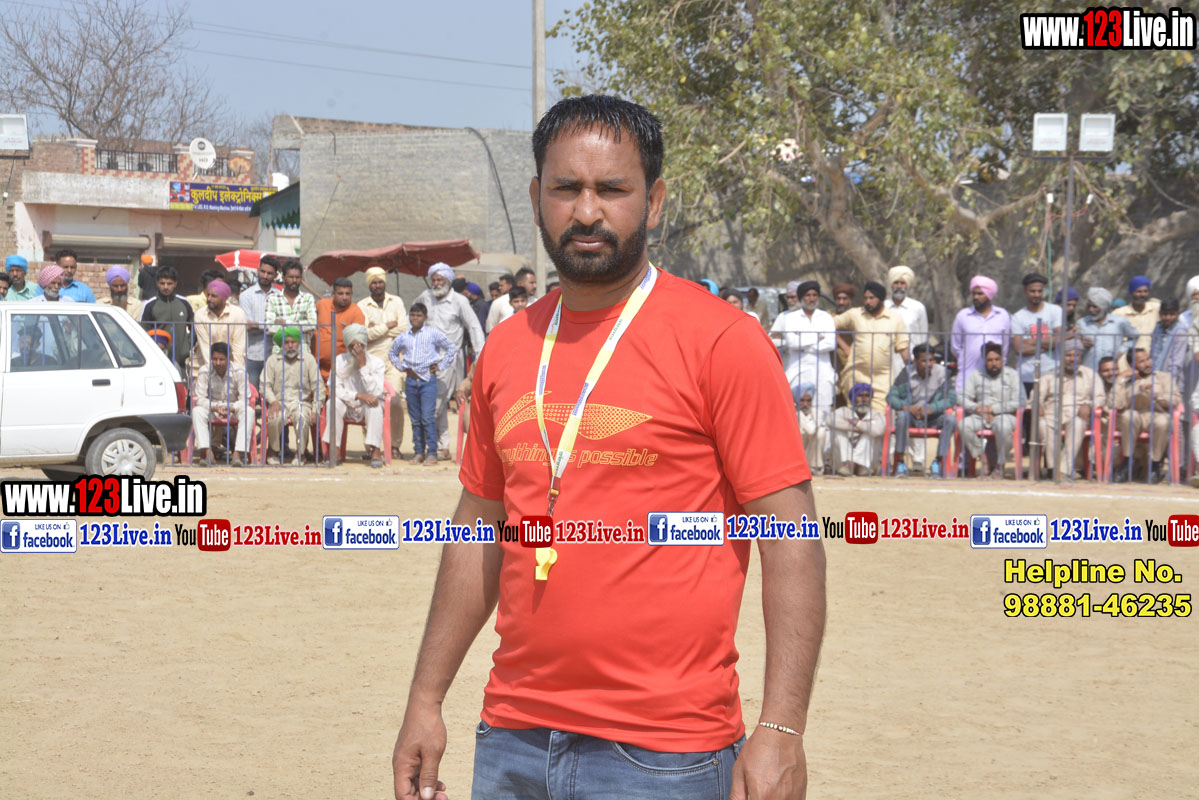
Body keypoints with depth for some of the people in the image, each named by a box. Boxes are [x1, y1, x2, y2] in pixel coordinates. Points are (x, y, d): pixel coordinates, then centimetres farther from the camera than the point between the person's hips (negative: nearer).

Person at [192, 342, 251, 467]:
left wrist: (231, 408, -34)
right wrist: (215, 408, -32)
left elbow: (245, 399, -14)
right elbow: (199, 398, -13)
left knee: (248, 412, -33)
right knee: (197, 411, -31)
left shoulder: (238, 371, -15)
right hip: (211, 406, 1)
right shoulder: (205, 371, -12)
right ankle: (207, 453, -41)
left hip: (234, 407, -1)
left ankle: (238, 453, -42)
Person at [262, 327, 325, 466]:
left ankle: (300, 453, -14)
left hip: (302, 403, 0)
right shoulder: (273, 360, 9)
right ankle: (273, 451, -7)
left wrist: (315, 410, -8)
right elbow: (265, 385, 6)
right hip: (280, 403, 0)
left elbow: (319, 387, 4)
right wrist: (273, 401, -13)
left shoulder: (308, 359, 7)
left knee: (302, 418, -34)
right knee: (274, 419, -33)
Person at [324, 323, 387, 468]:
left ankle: (375, 451, -35)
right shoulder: (340, 361, -4)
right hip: (347, 408, 1)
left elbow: (375, 392, -20)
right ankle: (333, 449, -27)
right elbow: (334, 390, -13)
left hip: (367, 407, -1)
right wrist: (359, 395, -25)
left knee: (374, 405, -35)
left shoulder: (376, 363, -8)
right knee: (333, 403, -30)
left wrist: (362, 366, -23)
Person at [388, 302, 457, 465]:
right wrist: (401, 367, 11)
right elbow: (392, 353, 26)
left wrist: (440, 367, 0)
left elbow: (452, 348, 3)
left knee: (428, 418, -10)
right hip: (411, 380, 4)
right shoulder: (403, 337, 9)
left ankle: (432, 453, -8)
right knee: (415, 419, 7)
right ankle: (419, 452, 14)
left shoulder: (433, 333, -1)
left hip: (428, 380, -4)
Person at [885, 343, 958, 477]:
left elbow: (951, 398, -8)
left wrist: (931, 408, -23)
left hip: (933, 418, 0)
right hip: (912, 417, 0)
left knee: (950, 419, -29)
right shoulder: (907, 373, -5)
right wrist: (905, 406, -29)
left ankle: (939, 462, -22)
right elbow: (891, 396, -8)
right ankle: (900, 462, -26)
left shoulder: (941, 372, -5)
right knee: (902, 415, -33)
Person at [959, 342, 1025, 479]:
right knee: (963, 425, -30)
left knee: (1003, 426, -40)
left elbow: (1018, 403, -5)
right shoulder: (976, 375, 15)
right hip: (980, 416, 3)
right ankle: (987, 463, -16)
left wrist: (993, 409, -10)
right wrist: (977, 408, -13)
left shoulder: (1012, 375, 6)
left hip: (1004, 416, -3)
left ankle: (999, 465, -15)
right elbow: (964, 398, 7)